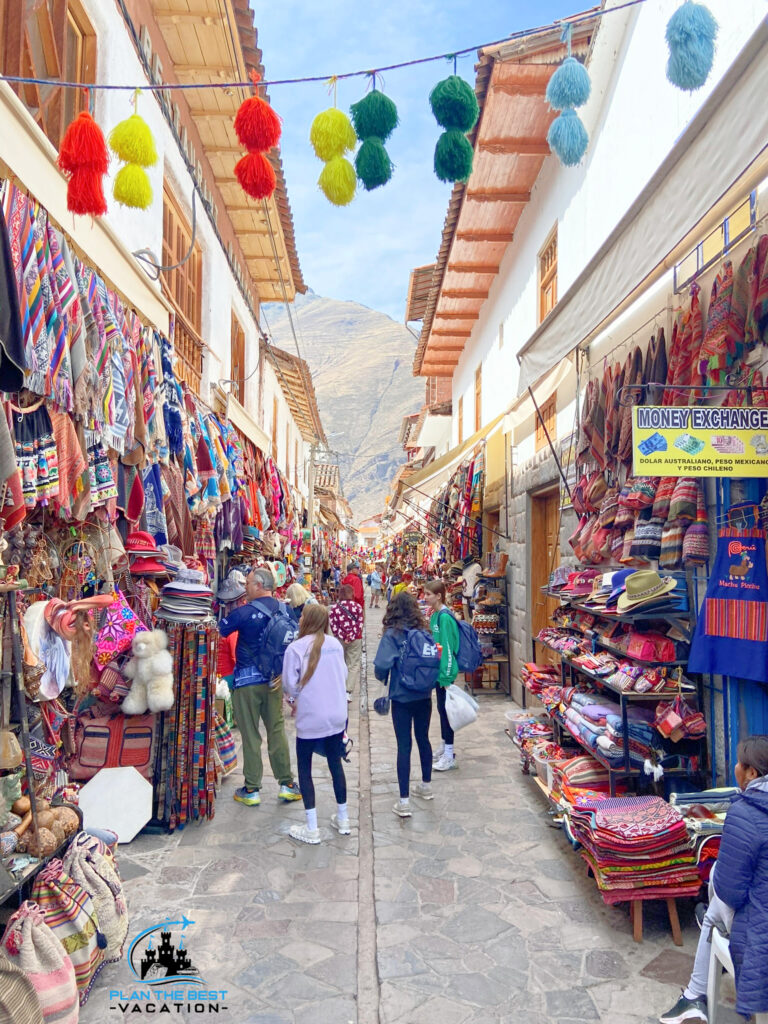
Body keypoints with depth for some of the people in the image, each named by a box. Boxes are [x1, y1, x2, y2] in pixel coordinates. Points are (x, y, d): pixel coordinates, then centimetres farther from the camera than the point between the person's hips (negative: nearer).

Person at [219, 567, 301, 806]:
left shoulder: (246, 612, -15)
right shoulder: (283, 610, 1)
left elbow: (219, 630, -11)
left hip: (248, 681, -5)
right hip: (274, 679, 5)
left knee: (250, 735, 5)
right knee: (277, 730, 13)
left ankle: (251, 790, 14)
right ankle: (287, 784, 17)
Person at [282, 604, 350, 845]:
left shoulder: (296, 648, -12)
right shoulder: (335, 644, 1)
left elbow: (290, 686, -9)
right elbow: (343, 676, 8)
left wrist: (296, 696, 11)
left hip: (310, 719, -5)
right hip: (337, 716, 5)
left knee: (304, 768, 9)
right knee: (335, 763, 18)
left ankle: (311, 829, 11)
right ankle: (343, 820, 30)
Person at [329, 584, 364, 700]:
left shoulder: (334, 607, -3)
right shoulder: (357, 606, -5)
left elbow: (333, 625, -8)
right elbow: (359, 624, -9)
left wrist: (342, 637, -9)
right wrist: (352, 636, -10)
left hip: (339, 639, 1)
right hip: (355, 640, -1)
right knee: (354, 664, 3)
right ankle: (348, 691, -8)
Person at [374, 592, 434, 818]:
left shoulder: (392, 635, -14)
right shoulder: (424, 632, -1)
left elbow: (382, 665, -20)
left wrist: (383, 678, 2)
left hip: (402, 697, -4)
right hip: (424, 695, 5)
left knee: (404, 745, 1)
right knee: (423, 739, 20)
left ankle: (404, 801, 3)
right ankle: (426, 786, 37)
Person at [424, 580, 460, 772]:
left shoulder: (444, 617, -19)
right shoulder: (434, 615, 8)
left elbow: (448, 648, -20)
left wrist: (446, 676, -19)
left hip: (445, 672, -9)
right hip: (437, 670, 9)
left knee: (445, 710, -2)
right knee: (441, 708, 17)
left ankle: (450, 756, 7)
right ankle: (445, 747, 30)